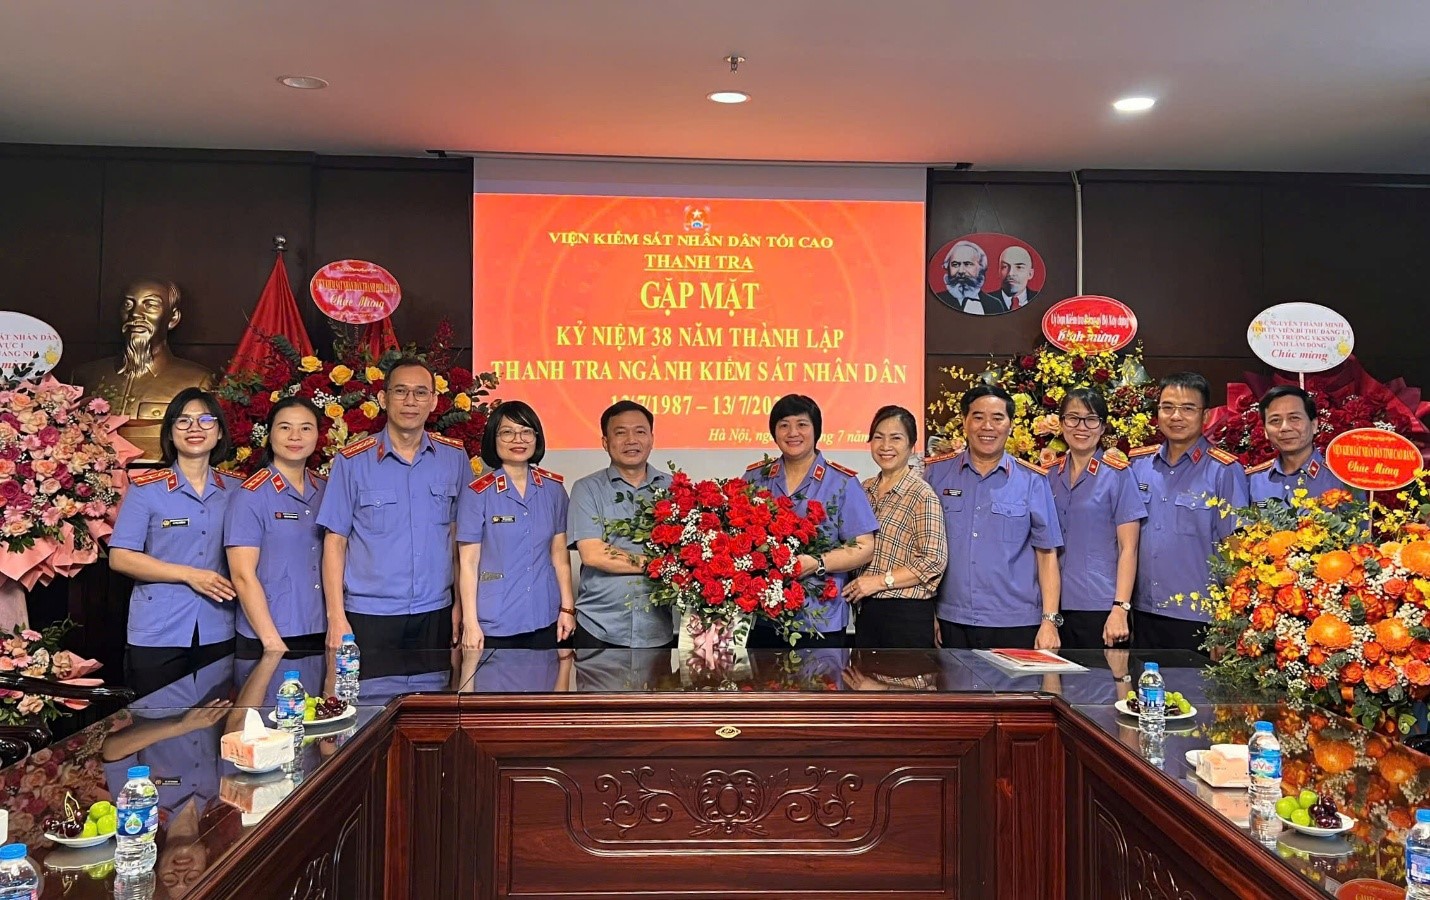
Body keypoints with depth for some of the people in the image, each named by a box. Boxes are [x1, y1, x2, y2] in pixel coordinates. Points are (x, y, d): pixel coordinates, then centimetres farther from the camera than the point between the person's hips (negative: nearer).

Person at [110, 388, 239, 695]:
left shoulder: (235, 491, 7)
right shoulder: (146, 489, -2)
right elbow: (120, 557, -7)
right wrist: (189, 574, -15)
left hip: (218, 633, 3)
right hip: (156, 635, -3)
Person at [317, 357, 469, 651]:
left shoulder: (455, 457, 2)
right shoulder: (352, 460, -3)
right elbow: (335, 540, -2)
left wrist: (462, 602, 3)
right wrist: (336, 617, -7)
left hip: (435, 613, 2)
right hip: (369, 614, -2)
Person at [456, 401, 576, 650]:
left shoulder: (554, 488, 4)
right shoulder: (477, 493, -8)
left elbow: (559, 553, 8)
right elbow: (468, 562, -7)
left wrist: (567, 608, 5)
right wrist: (470, 623, -9)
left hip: (544, 621, 3)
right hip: (494, 624, -3)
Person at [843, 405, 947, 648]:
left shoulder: (922, 495, -11)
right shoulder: (866, 489, 9)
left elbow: (935, 560, -16)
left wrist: (880, 581, -16)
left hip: (907, 614, -6)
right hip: (867, 610, 6)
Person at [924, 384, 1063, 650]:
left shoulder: (1032, 481, 1)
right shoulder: (936, 473, 3)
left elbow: (1047, 555, 2)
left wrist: (1050, 621, -3)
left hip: (1016, 627, -1)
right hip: (952, 623, 1)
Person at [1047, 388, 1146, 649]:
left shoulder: (1117, 474, -4)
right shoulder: (1051, 474, 8)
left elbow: (1128, 548, -7)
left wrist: (1121, 608, -15)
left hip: (1100, 608, -4)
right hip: (1057, 605, 4)